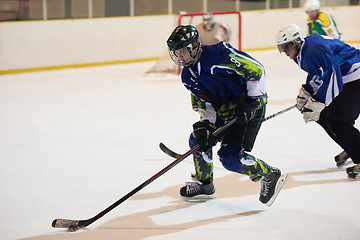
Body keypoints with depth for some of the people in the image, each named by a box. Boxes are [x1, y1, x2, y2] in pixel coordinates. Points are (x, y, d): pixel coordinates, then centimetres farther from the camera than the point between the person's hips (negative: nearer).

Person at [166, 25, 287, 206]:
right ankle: (204, 185, 28)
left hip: (251, 105, -9)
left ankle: (271, 176, -4)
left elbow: (256, 69, -20)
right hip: (224, 111, 9)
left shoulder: (218, 54, -21)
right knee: (198, 139, 11)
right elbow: (203, 103, 9)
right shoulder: (187, 76, 6)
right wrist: (205, 124, -9)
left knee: (230, 156, -19)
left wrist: (252, 100, -22)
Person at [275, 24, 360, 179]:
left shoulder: (315, 48, -27)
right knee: (322, 116, 9)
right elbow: (317, 74, 21)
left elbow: (333, 75, -32)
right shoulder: (301, 54, 6)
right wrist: (306, 91, 11)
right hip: (343, 79, 10)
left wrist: (317, 102, -30)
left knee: (336, 119, -17)